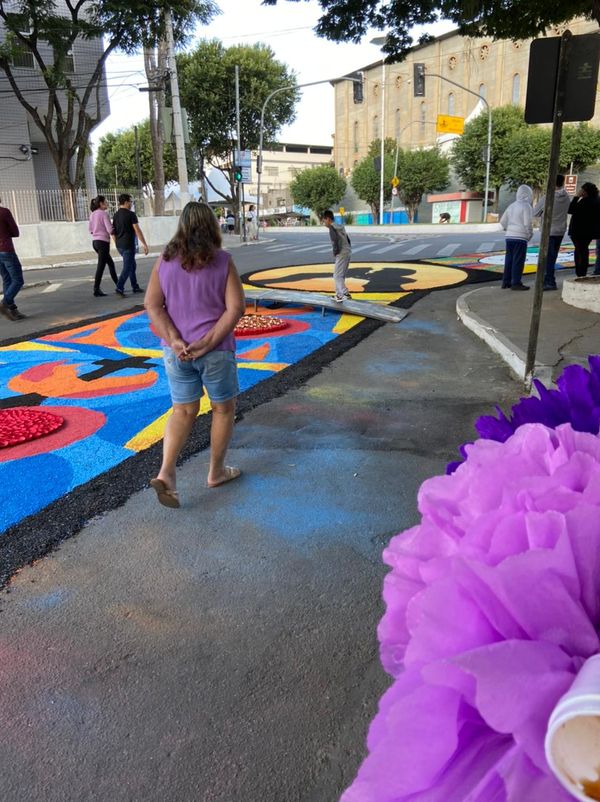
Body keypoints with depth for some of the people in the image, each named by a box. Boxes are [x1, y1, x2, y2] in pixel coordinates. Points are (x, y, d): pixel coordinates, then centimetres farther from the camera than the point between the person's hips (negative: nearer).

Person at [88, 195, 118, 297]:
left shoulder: (92, 214, 10)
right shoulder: (104, 213, -12)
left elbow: (90, 229, 15)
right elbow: (110, 229, -18)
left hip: (95, 241, 8)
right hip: (103, 242, -8)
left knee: (110, 263, 19)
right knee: (101, 266, -6)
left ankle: (118, 285, 25)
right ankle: (96, 289, -6)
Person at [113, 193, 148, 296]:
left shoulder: (116, 215, 11)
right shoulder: (131, 214, -11)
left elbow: (113, 232, 15)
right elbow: (137, 230, -16)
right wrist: (144, 244, -15)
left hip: (119, 245, 8)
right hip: (128, 245, -8)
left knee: (132, 265, 18)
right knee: (127, 267, -6)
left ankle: (135, 287, 22)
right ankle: (119, 287, -15)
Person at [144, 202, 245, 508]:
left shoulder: (165, 260, 1)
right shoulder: (222, 260, -7)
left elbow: (152, 305, -6)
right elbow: (236, 307, -15)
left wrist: (174, 340, -12)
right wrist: (208, 343, -16)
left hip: (177, 350, 3)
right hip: (216, 350, -3)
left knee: (183, 411, 14)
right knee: (223, 408, 16)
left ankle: (166, 473, -2)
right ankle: (216, 471, 27)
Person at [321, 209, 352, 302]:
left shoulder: (332, 227, -9)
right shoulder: (340, 226, 18)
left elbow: (335, 240, -21)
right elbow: (348, 239, 20)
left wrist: (335, 252, -10)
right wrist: (348, 249, 17)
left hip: (342, 254, -9)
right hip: (348, 252, 9)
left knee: (337, 275, -6)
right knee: (341, 275, 16)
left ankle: (346, 294, -14)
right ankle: (339, 294, 22)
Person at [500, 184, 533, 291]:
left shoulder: (512, 206, 12)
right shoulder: (526, 206, -9)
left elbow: (502, 221, 12)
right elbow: (528, 223, -14)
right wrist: (530, 234, 0)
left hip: (509, 236, 7)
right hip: (520, 237, -7)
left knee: (509, 259, 12)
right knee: (518, 260, -3)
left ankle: (506, 282, 15)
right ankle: (516, 283, -1)